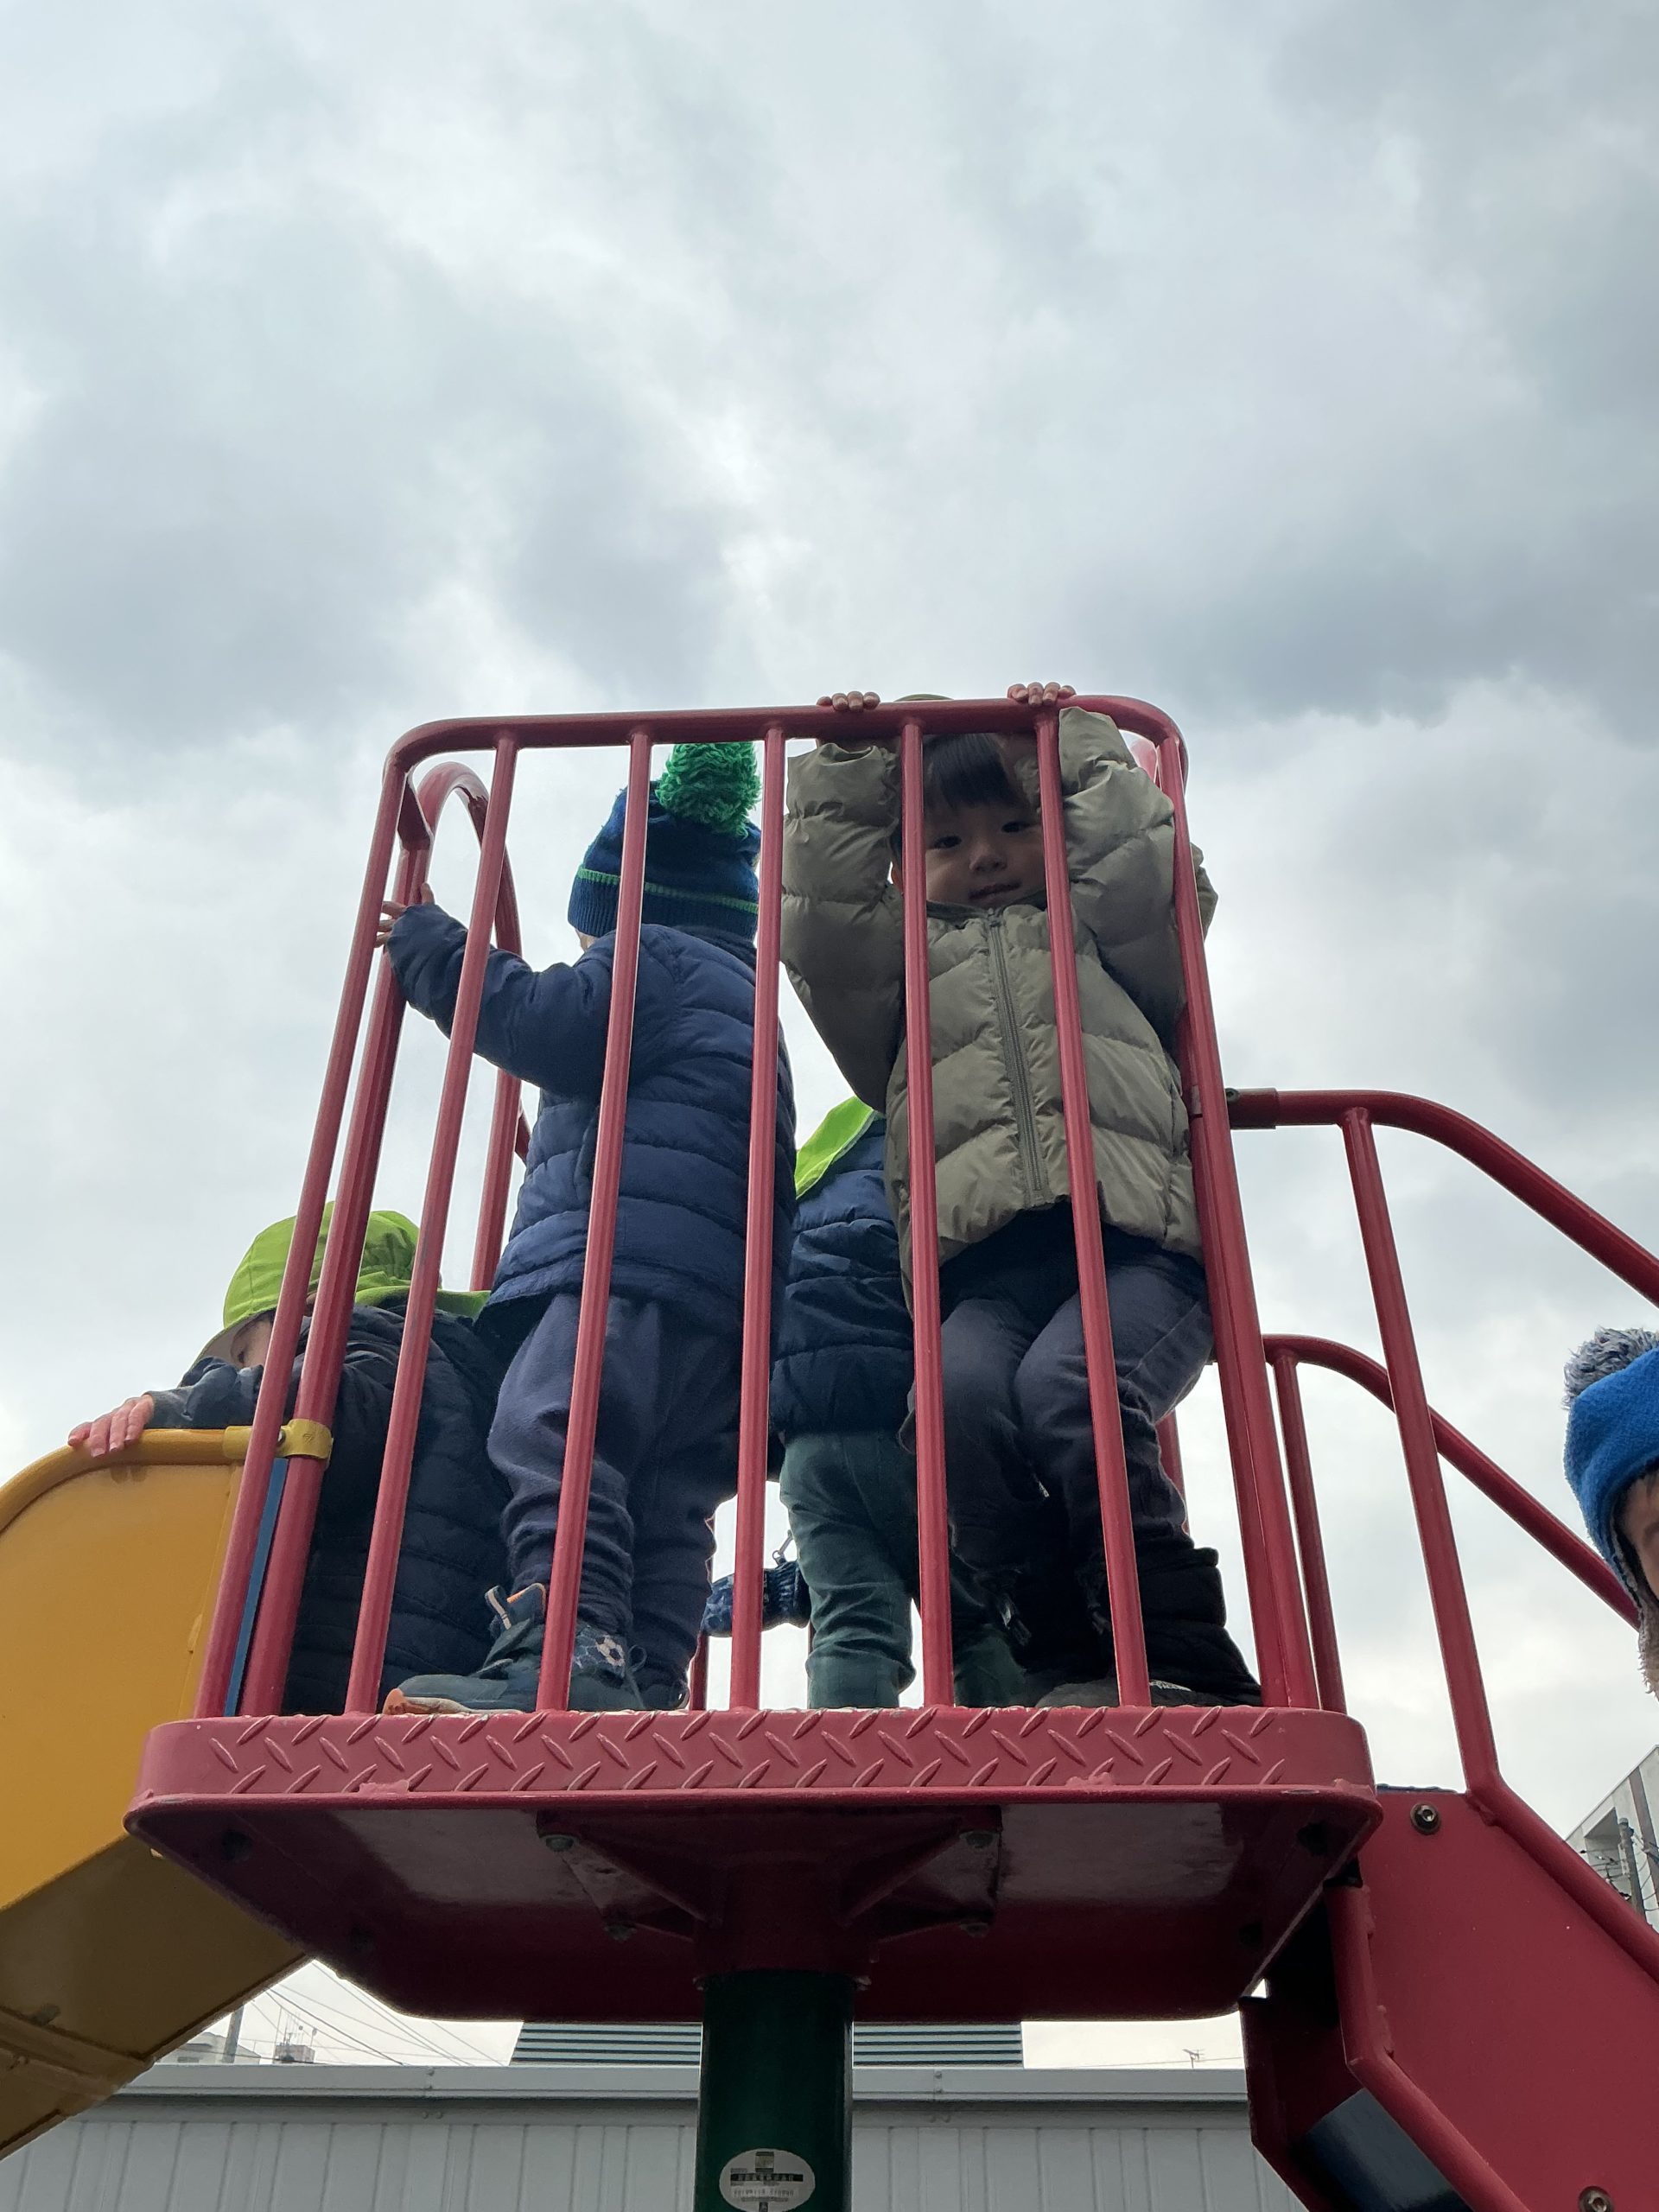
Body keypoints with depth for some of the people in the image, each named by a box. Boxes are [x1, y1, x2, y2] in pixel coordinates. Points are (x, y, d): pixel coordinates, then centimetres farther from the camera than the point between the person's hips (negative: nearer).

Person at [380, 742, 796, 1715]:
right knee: (667, 1501, 1)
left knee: (552, 1436, -23)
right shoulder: (747, 1003, 38)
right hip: (731, 1290, 10)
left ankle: (564, 1649, -38)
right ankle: (645, 1691, -6)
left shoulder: (652, 958, 9)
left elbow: (554, 1025, -8)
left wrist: (429, 946, 4)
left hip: (637, 1255, -10)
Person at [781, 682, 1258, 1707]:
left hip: (1139, 1244, -1)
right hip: (987, 1266, 1)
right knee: (962, 1391, -33)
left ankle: (1192, 1668, -25)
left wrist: (1083, 745, 23)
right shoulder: (907, 967, 33)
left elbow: (1150, 882, 13)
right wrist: (844, 778, 20)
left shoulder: (1108, 943, 32)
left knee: (1062, 1387, -32)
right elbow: (822, 929, 17)